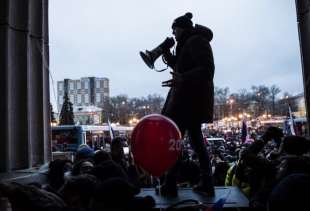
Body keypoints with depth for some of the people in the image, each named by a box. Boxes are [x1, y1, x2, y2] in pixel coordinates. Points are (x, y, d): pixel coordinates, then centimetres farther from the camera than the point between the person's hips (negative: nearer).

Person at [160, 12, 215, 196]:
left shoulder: (197, 41, -10)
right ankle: (207, 184, 15)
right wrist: (169, 56, 12)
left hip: (190, 99, -11)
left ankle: (171, 185, 1)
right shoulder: (189, 43, 21)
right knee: (197, 140, 11)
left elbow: (207, 69, -22)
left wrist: (183, 79, -35)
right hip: (192, 99, 11)